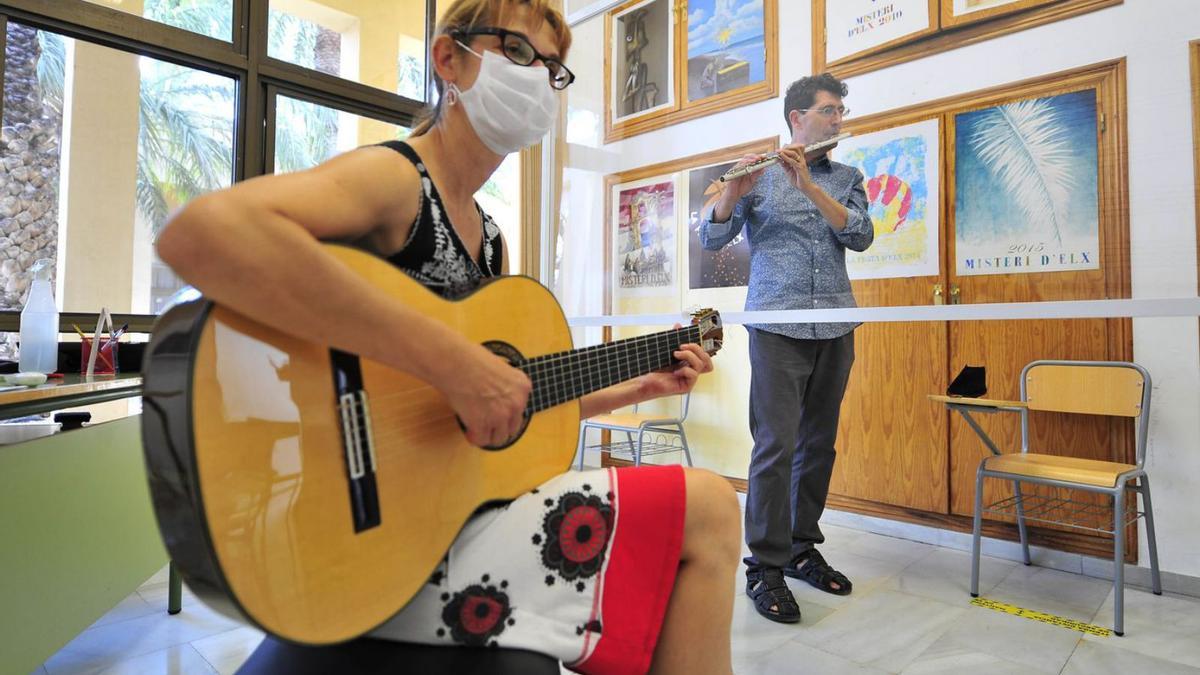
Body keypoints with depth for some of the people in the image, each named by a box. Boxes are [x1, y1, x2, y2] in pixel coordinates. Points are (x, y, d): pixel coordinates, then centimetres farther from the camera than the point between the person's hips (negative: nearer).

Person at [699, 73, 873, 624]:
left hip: (835, 326, 4)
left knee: (818, 443, 9)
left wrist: (808, 184, -12)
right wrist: (734, 190, -20)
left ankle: (803, 549, 23)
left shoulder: (846, 178, 15)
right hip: (778, 324, -4)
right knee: (777, 444, -9)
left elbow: (860, 235, -3)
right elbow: (711, 239, -2)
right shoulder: (762, 176, 6)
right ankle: (765, 567, 2)